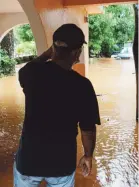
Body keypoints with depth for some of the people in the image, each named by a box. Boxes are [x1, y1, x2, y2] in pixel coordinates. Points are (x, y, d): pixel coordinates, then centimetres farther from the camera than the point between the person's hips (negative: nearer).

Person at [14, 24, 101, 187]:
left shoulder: (32, 72, -14)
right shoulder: (82, 85, -18)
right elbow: (88, 129, -9)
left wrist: (48, 53, 15)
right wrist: (88, 156, 7)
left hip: (28, 159, 1)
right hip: (62, 163, -1)